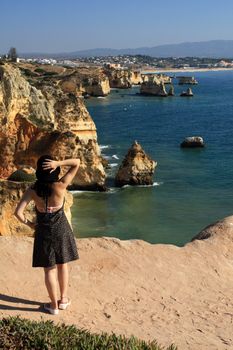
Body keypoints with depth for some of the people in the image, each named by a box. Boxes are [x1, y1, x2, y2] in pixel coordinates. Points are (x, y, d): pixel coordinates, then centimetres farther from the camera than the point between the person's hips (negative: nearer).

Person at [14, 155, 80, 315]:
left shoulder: (32, 190, -16)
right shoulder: (60, 186, -19)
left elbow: (18, 212, -19)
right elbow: (77, 162, -15)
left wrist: (30, 224, -2)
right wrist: (59, 163, -27)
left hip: (43, 232, 0)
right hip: (61, 230, 0)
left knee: (49, 269, 13)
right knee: (62, 265, 20)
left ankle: (54, 305, 23)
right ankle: (63, 300, 32)